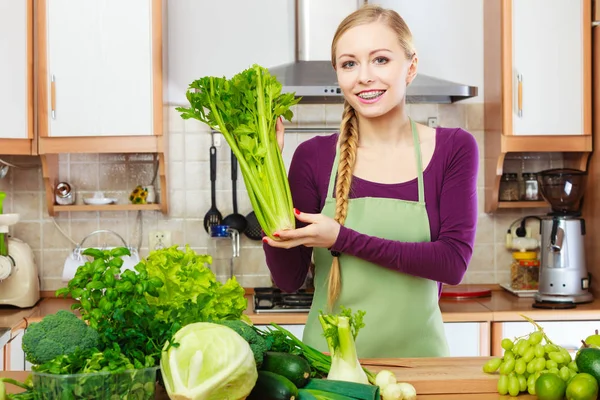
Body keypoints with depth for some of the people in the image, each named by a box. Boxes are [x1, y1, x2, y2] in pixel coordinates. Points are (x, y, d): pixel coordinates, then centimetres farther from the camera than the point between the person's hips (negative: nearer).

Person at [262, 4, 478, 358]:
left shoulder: (454, 148, -3)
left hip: (416, 353, 0)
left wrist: (343, 239, -19)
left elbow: (453, 263, -12)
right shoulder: (314, 156, -3)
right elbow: (289, 280, -5)